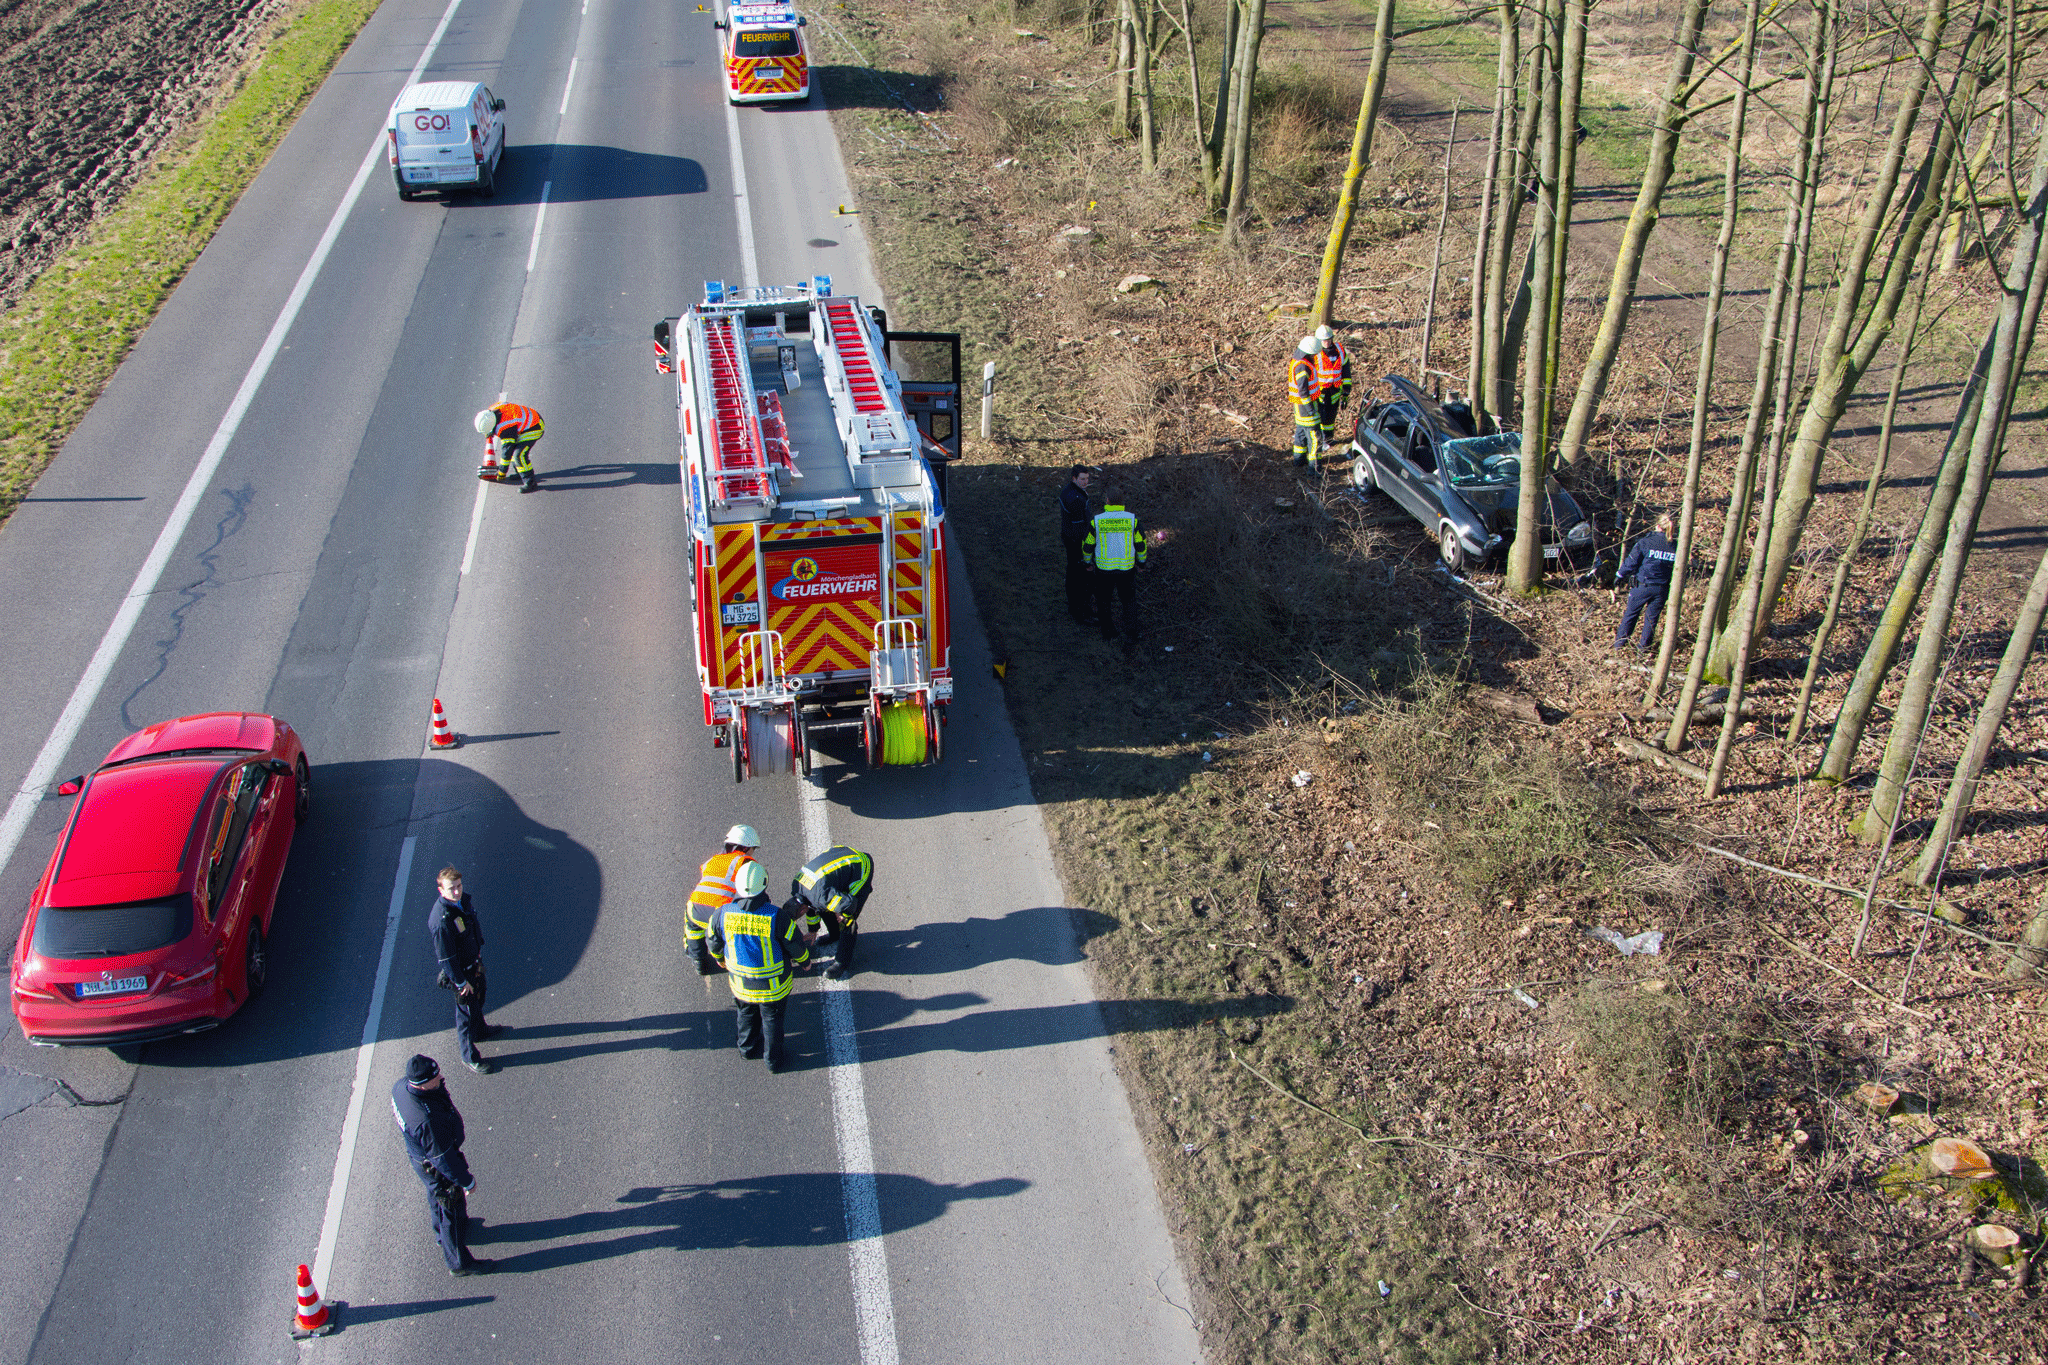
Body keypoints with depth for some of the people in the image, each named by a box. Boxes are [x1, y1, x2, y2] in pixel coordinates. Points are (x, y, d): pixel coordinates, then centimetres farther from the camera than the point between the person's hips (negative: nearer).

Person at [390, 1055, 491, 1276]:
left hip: (417, 1154, 8)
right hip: (436, 1168, -8)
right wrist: (467, 1181, -16)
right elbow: (443, 1158, -30)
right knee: (452, 1208, 16)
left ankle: (442, 1233, 63)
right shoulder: (426, 1120, -45)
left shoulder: (401, 1085, -21)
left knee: (436, 1197, 34)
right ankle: (459, 1262, 38)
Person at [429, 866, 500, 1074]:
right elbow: (446, 957, -28)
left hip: (475, 961, 8)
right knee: (467, 1011, 11)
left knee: (478, 998, 31)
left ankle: (479, 1030, 59)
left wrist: (479, 957, 19)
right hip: (461, 970, -8)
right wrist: (461, 982, -18)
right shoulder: (441, 920, -37)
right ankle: (470, 1057, 32)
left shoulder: (463, 899, -11)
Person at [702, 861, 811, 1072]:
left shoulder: (723, 913, -20)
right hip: (773, 983, -2)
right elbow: (797, 946, -16)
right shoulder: (777, 916, -29)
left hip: (740, 981, 2)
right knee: (772, 1017, 22)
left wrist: (718, 958, 23)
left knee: (746, 1013, 30)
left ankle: (748, 1048, 51)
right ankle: (773, 1059, 38)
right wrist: (804, 960, 8)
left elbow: (712, 941, -1)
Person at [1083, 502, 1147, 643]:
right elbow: (1140, 544, -3)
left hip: (1104, 568, 0)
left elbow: (1087, 544, -4)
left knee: (1103, 598, 23)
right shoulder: (1132, 519, -13)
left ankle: (1109, 631, 27)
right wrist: (1141, 560, 16)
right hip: (1126, 567, 0)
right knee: (1129, 599, 22)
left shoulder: (1096, 520, -15)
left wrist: (1088, 561, 15)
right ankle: (1131, 631, 16)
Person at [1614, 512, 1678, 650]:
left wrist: (1620, 576, 7)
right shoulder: (1675, 547, -3)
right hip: (1662, 589, 3)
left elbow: (1631, 562, -7)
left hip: (1643, 586, -2)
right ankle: (1644, 646, 21)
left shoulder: (1645, 542, -13)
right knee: (1652, 617, 14)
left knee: (1631, 613, 12)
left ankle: (1620, 642, 19)